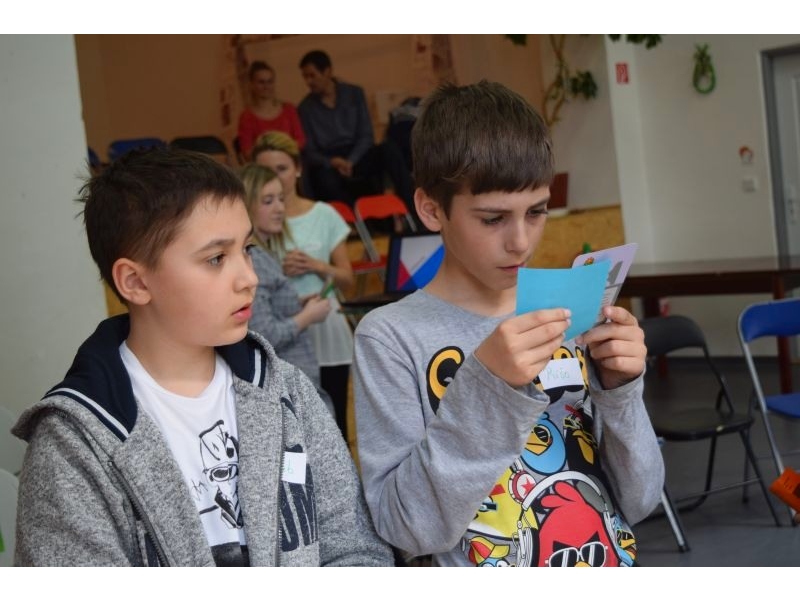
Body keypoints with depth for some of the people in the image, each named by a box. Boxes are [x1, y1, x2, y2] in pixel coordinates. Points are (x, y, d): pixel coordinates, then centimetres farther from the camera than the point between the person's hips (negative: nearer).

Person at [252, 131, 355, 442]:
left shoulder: (324, 215, 3)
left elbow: (347, 278, 6)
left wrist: (317, 266, -12)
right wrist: (278, 271, -19)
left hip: (325, 333, 2)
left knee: (333, 423, 7)